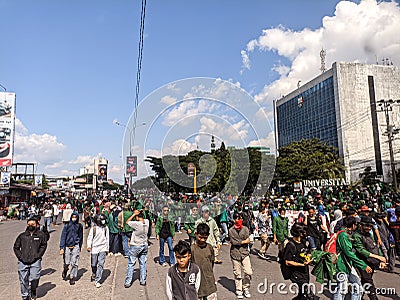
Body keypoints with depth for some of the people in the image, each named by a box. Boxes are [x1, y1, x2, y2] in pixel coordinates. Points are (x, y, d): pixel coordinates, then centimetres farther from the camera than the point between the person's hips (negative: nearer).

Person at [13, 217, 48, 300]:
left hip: (35, 261, -2)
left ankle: (33, 290, 22)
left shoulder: (40, 235, 3)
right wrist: (20, 256, 2)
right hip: (23, 262, 2)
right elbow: (16, 247, 15)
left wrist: (38, 255, -2)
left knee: (34, 278, -10)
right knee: (23, 280, 7)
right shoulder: (22, 236, 8)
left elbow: (44, 245, 8)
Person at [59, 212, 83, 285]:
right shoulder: (67, 226, -3)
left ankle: (72, 277, 13)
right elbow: (63, 237, -3)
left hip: (76, 246, 1)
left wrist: (80, 247, 18)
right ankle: (65, 271, 38)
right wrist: (62, 248, -9)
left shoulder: (79, 226, 3)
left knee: (74, 263, -1)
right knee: (66, 263, 7)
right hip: (67, 246, 0)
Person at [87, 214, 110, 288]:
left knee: (100, 264, -7)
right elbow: (89, 238, -4)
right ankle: (94, 275, 40)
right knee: (93, 264, 10)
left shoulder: (105, 228, 4)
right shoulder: (93, 228, -3)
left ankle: (97, 280, -2)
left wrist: (107, 248, 12)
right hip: (94, 248, -1)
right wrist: (88, 246, -20)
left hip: (103, 248, 1)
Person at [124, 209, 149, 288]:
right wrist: (140, 213, -1)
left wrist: (134, 214, -12)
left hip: (135, 246, -5)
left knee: (131, 264, 7)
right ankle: (143, 281, 21)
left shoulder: (136, 224, -22)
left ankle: (128, 282, 12)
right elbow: (143, 219, 15)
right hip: (144, 246, 5)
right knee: (143, 264, 14)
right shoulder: (146, 222, -6)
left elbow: (127, 222, -9)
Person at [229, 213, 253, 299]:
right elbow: (234, 242, -13)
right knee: (237, 274, 7)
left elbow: (248, 240, -6)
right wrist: (244, 241, -9)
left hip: (245, 253, 2)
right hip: (235, 254, -2)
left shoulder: (245, 229, 4)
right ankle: (239, 291, 25)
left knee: (248, 272, -3)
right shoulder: (231, 230, -3)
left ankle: (246, 288, 20)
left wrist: (239, 242, -14)